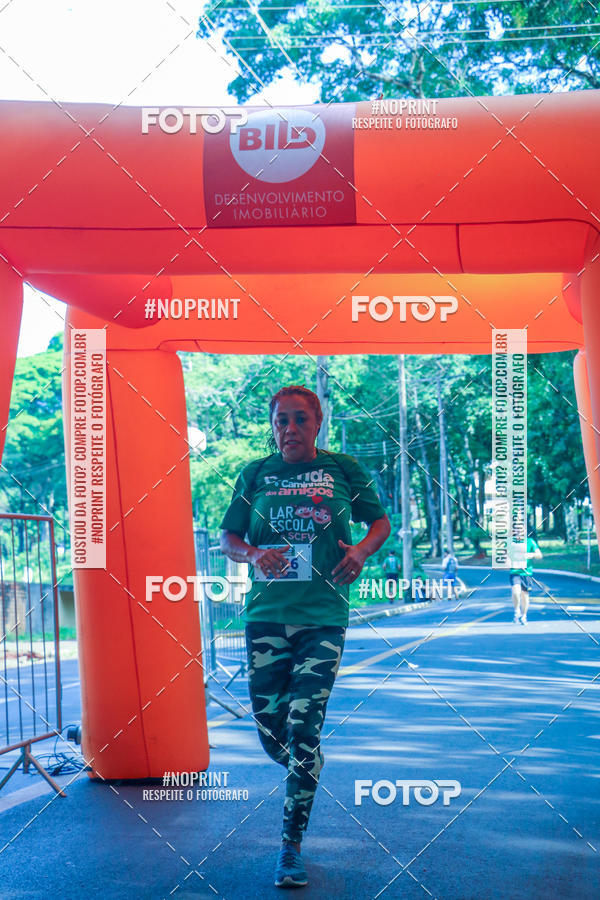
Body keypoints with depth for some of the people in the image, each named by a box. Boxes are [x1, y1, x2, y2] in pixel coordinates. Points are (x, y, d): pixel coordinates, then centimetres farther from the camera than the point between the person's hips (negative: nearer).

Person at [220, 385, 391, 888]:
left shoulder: (344, 469, 4)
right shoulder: (256, 474, 7)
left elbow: (381, 521, 12)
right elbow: (228, 538, 9)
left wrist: (362, 550, -9)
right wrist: (253, 555, -12)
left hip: (323, 618, -2)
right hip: (266, 615, 2)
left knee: (304, 728, -7)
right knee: (269, 728, 5)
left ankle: (292, 847, 6)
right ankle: (302, 772, 41)